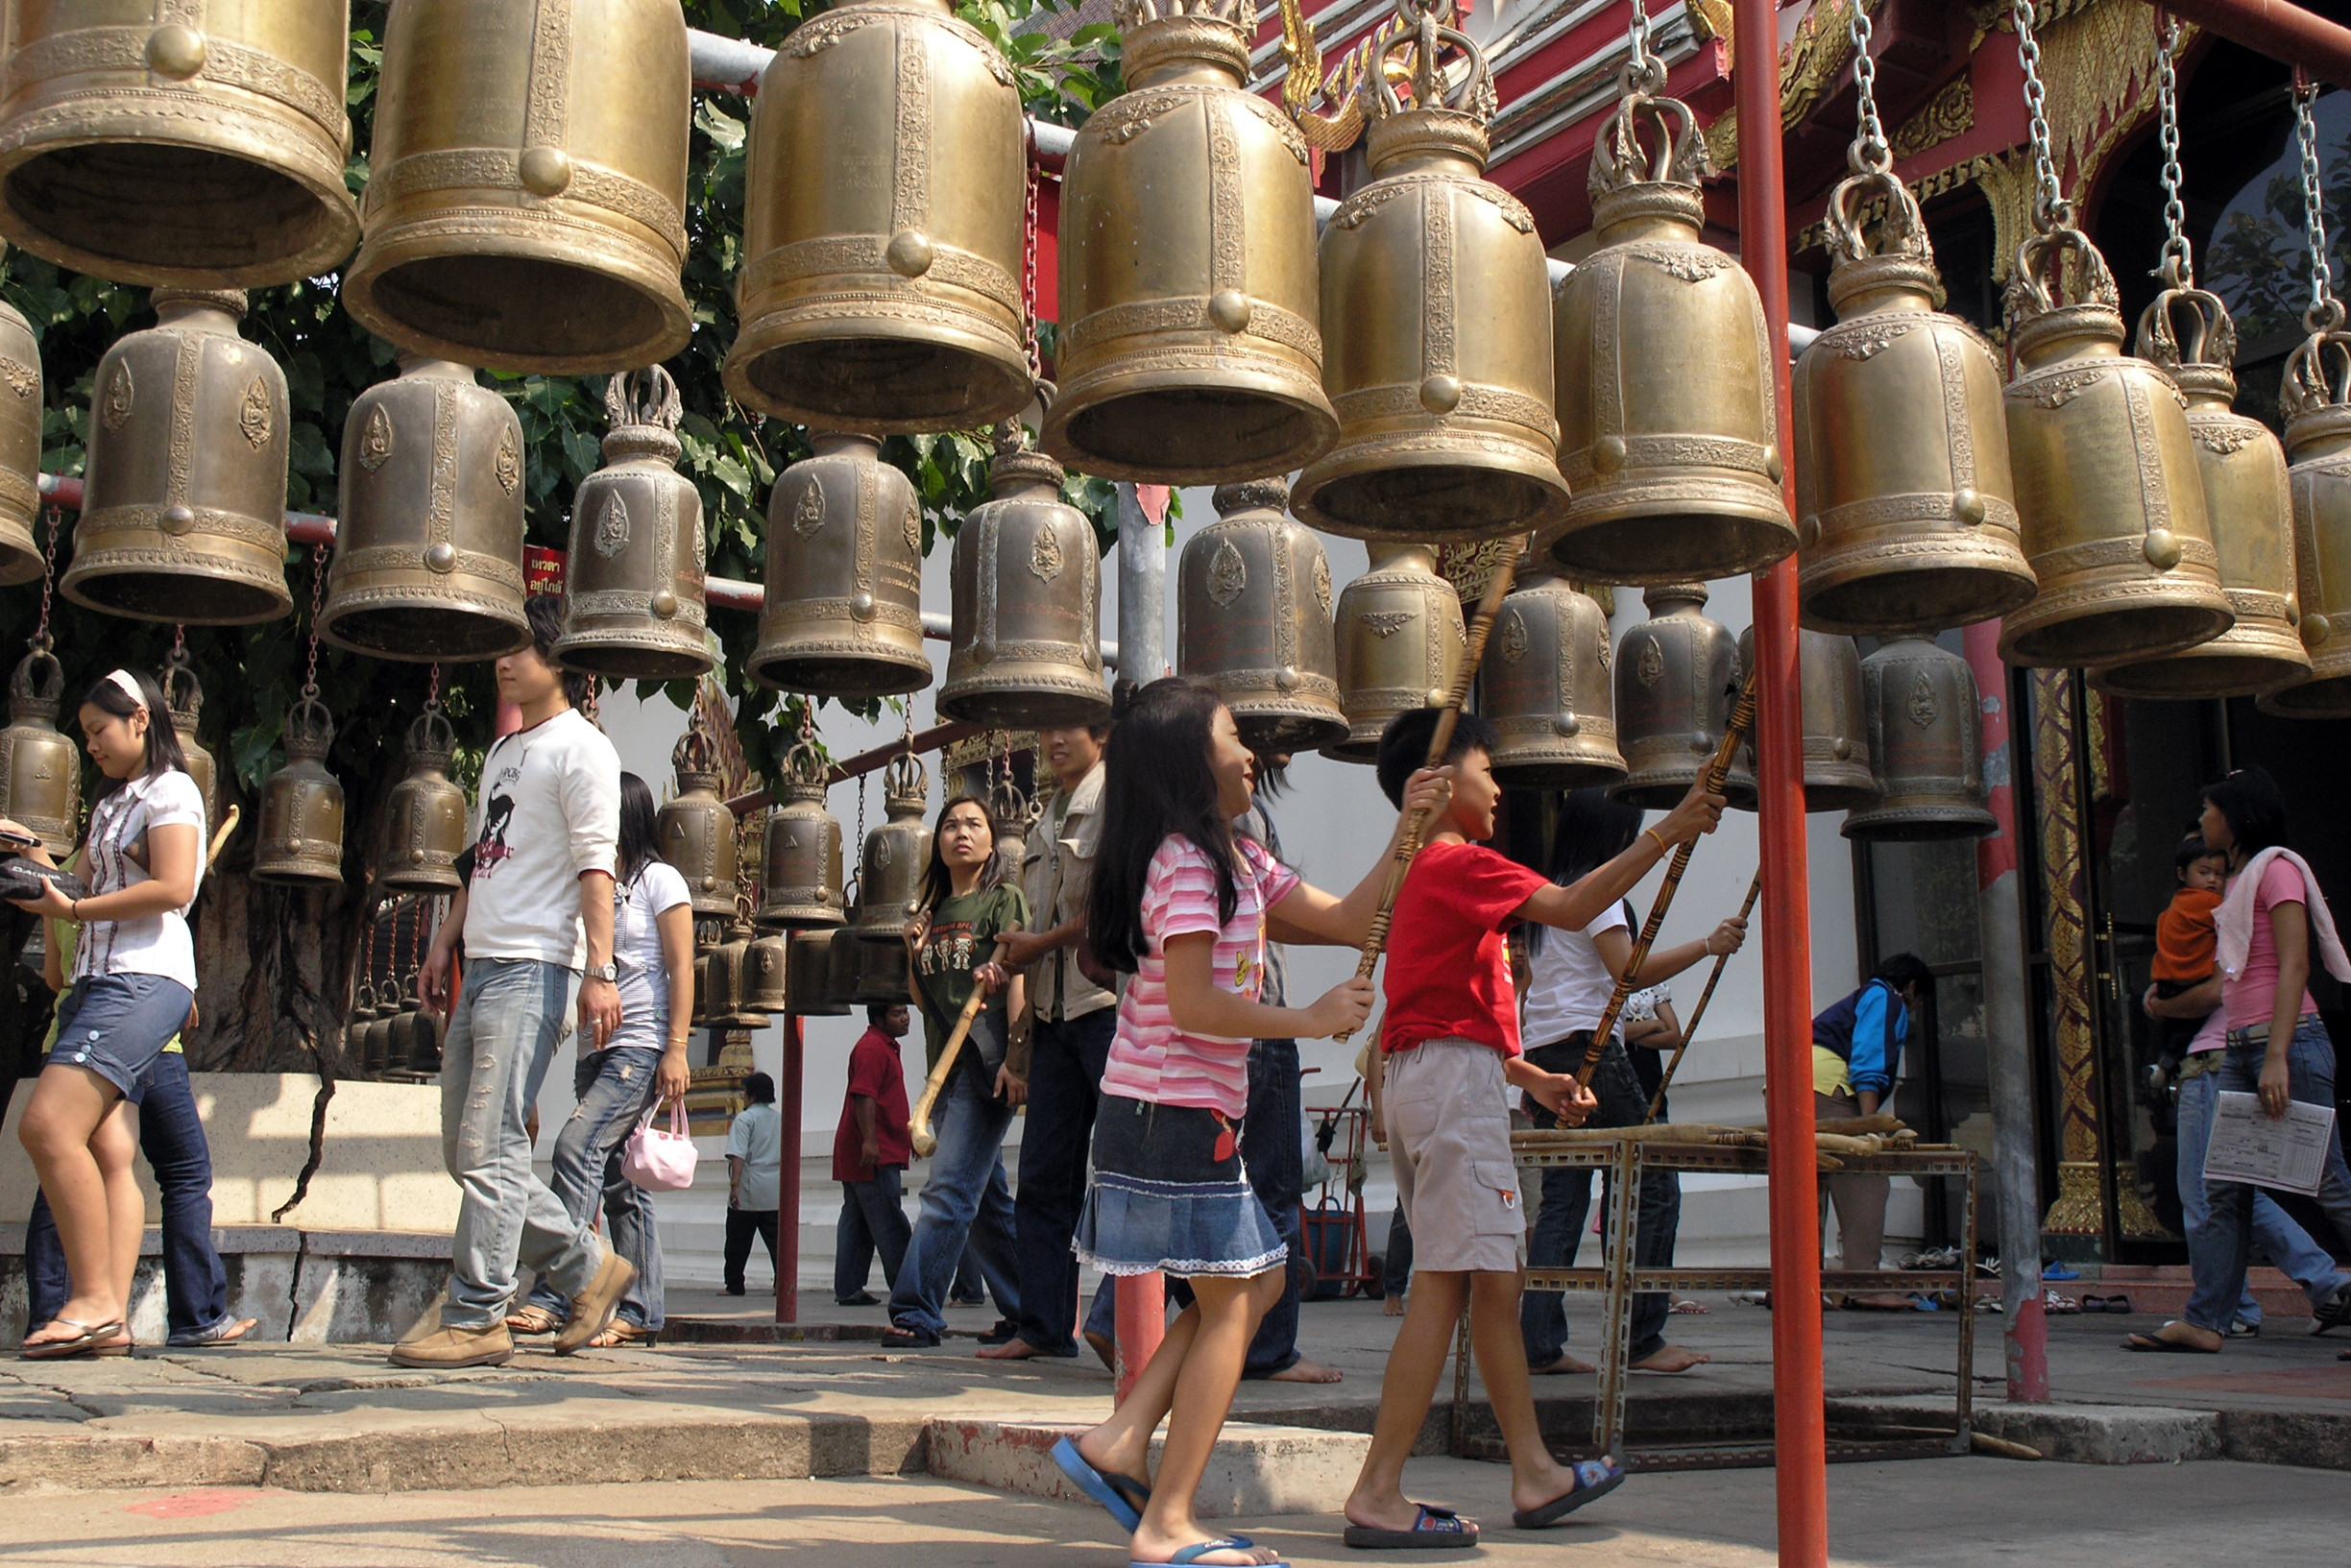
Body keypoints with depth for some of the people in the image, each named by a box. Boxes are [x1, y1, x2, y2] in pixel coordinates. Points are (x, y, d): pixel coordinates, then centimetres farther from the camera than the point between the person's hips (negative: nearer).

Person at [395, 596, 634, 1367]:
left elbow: (595, 864, -12)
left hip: (533, 970, -9)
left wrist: (600, 971, -19)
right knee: (466, 1150, 10)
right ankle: (589, 1268, 19)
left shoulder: (580, 749, -5)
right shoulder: (503, 749, 22)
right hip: (482, 967, 9)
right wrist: (446, 940, 22)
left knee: (488, 1149, -11)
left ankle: (476, 1319, -5)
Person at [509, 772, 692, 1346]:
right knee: (619, 1180, 4)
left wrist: (677, 1049, -15)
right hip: (598, 1049, 8)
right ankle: (640, 1308, 6)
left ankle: (552, 1297, -20)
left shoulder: (658, 879, 0)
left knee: (577, 1148, -18)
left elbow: (680, 969, -7)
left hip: (642, 1046, -8)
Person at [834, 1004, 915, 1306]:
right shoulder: (871, 1048, -12)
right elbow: (864, 1096, -22)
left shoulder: (886, 1047, 22)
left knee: (857, 1222, 9)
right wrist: (869, 1140, -29)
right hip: (875, 1155, -11)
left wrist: (908, 1134, 34)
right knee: (890, 1224, -8)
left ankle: (848, 1289, 11)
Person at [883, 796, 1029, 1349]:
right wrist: (913, 952, 2)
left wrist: (1015, 1057, -19)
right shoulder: (934, 912, 18)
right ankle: (1023, 1308, 17)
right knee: (986, 1198, 10)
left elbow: (1018, 981, -9)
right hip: (945, 1065, 7)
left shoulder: (1004, 900, 0)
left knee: (949, 1189, -12)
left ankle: (915, 1312, -13)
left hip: (986, 1061, -7)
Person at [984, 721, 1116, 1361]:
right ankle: (1043, 1325, 10)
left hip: (1109, 1002, -8)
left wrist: (1041, 943, -6)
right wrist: (1010, 963, 4)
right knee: (1043, 1175, 6)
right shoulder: (1047, 822, 21)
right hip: (1054, 1013, 8)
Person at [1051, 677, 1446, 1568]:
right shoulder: (1185, 861, -14)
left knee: (1255, 1281, 14)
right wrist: (1309, 1020, -15)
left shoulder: (1236, 859, 17)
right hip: (1176, 1115, -10)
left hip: (1187, 1112, 10)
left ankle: (1119, 1445, 12)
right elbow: (1193, 1004, -23)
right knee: (1230, 1302, -3)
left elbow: (1345, 921, 15)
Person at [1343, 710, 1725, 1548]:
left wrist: (1533, 1079, 21)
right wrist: (1666, 833, -16)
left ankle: (1535, 1474, 18)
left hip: (1414, 1074, 11)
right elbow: (1573, 908, -20)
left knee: (1490, 1279, 12)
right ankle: (1376, 1496, -11)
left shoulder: (1423, 873, 22)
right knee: (1447, 1283, -11)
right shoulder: (1460, 863, -8)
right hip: (1454, 1078, -11)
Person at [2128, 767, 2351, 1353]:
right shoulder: (2241, 878, 20)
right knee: (2224, 1191, 4)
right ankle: (2205, 1321, 4)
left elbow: (2293, 966, -15)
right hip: (2238, 1050, 9)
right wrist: (2167, 1005, 39)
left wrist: (2277, 1058, -22)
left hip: (2287, 1043, -9)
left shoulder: (2277, 868, -6)